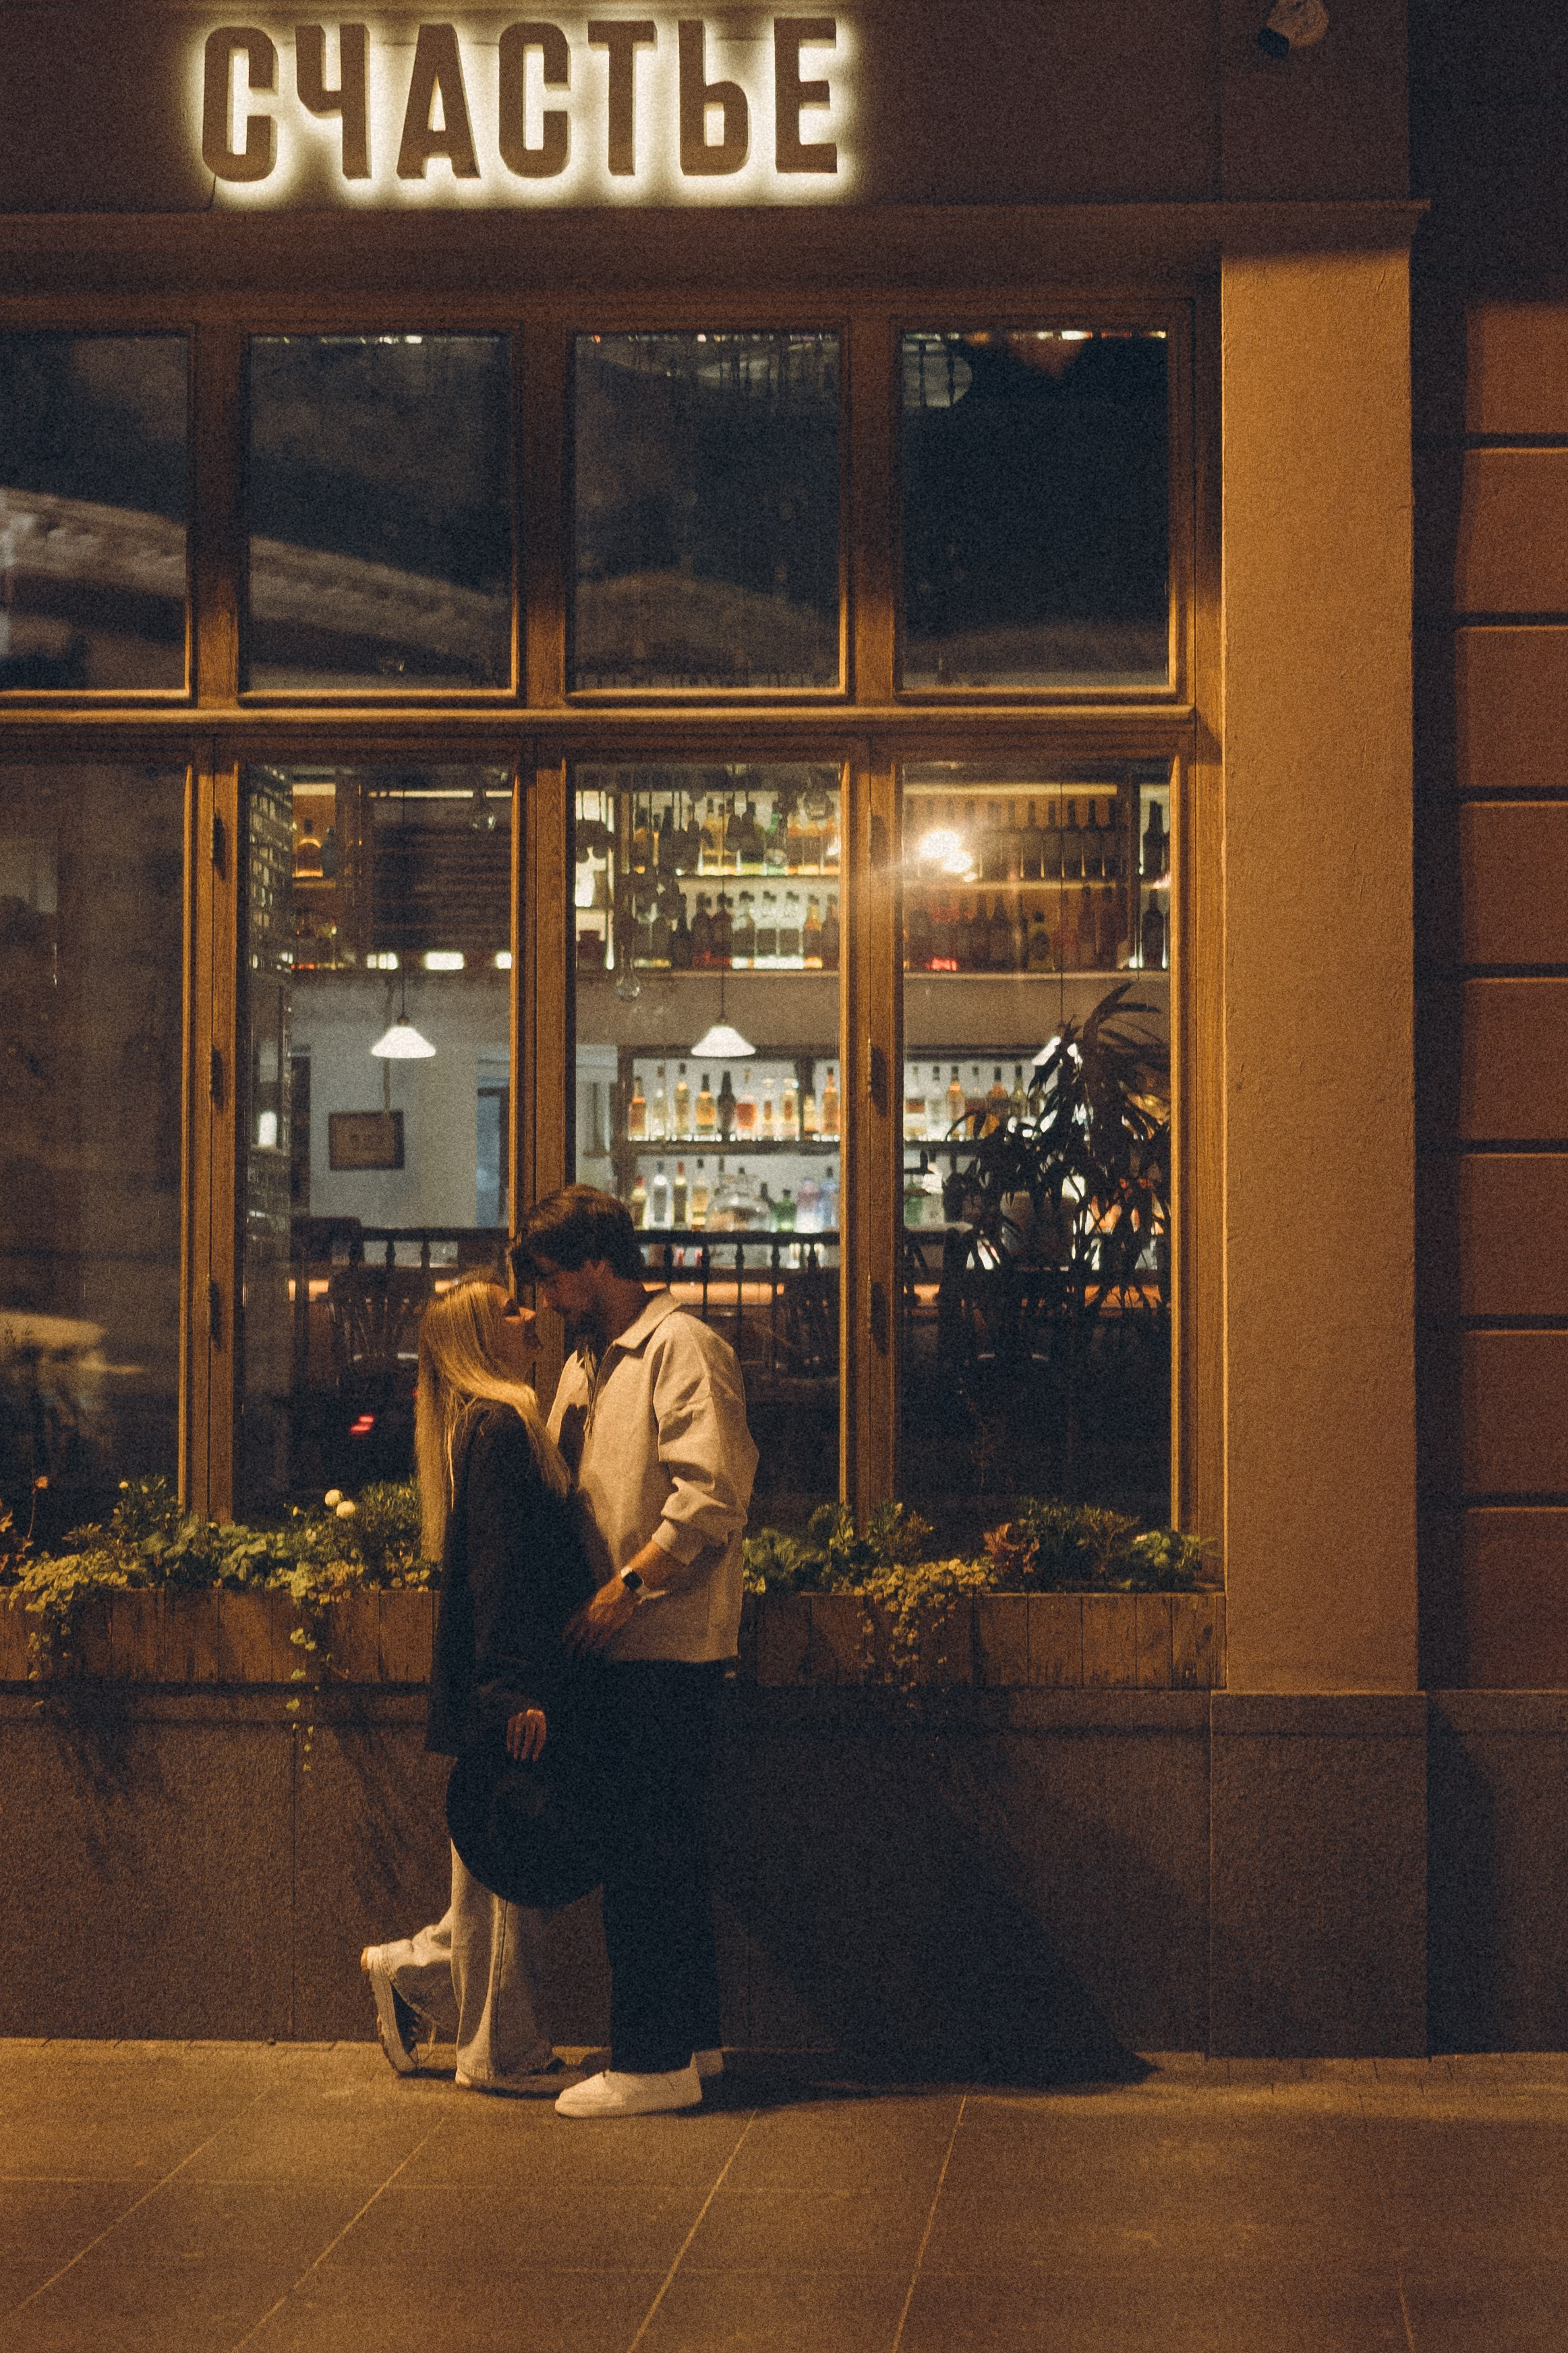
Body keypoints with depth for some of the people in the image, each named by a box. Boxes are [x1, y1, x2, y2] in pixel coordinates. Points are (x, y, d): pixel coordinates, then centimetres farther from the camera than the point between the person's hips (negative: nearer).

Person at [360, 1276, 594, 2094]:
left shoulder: (488, 1424, 18)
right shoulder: (498, 1428, -13)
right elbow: (499, 1565, -20)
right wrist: (520, 1688, -23)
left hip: (491, 1683, 10)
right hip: (509, 1687, -10)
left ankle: (411, 1972, 27)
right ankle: (504, 2051, 5)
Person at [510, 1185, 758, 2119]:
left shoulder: (683, 1348, -9)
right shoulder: (588, 1364, 19)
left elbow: (711, 1497, -18)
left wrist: (628, 1587, -20)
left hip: (670, 1643, -9)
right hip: (622, 1641, 9)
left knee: (648, 1851, -8)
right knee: (661, 1844, 13)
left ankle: (654, 2061, -5)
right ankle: (692, 2036, 21)